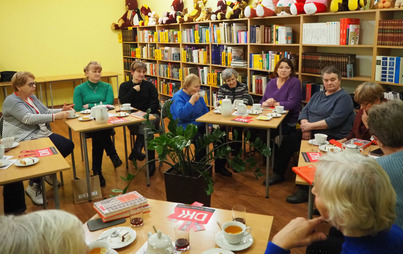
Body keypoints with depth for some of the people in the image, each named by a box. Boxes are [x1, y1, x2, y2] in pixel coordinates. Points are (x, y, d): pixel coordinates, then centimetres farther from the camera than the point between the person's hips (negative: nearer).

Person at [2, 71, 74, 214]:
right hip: (24, 140, -9)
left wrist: (61, 111, 1)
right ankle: (33, 186, -4)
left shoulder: (31, 97, 17)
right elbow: (29, 119, -22)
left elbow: (45, 111, 20)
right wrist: (55, 116, -26)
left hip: (41, 134, 9)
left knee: (68, 146, -9)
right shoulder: (12, 101, -10)